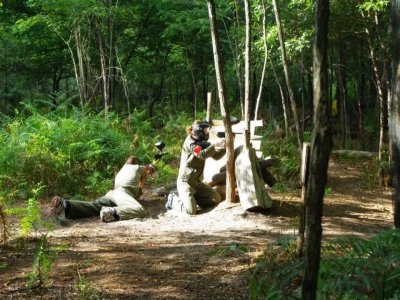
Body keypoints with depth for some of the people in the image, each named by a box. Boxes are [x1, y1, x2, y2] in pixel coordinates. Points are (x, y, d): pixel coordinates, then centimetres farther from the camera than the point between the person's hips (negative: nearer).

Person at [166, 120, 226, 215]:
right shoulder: (189, 142, -14)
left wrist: (224, 147, -7)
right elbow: (202, 154, -29)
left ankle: (193, 197, 15)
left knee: (216, 199, 3)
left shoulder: (203, 143, 11)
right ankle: (173, 200, 5)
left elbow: (216, 156, 10)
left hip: (197, 181, 9)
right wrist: (215, 145, -27)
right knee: (191, 210, -23)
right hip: (185, 181, -8)